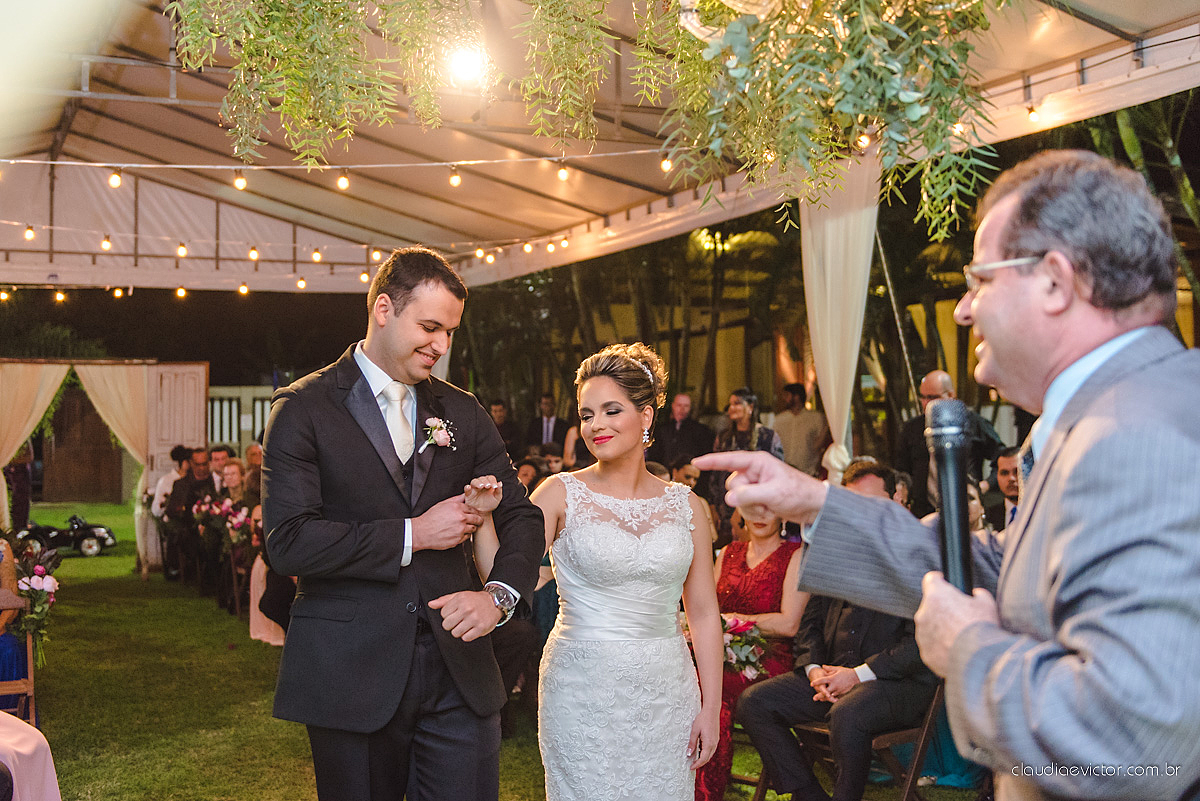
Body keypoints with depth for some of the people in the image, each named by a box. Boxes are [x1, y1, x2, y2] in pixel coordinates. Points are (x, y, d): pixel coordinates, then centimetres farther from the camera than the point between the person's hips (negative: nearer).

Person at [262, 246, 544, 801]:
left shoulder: (463, 413, 10)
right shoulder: (304, 409, -4)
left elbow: (521, 516, 11)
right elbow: (287, 542, -13)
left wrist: (499, 594, -9)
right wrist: (412, 535, -14)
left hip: (458, 672, 3)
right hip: (350, 673, -3)